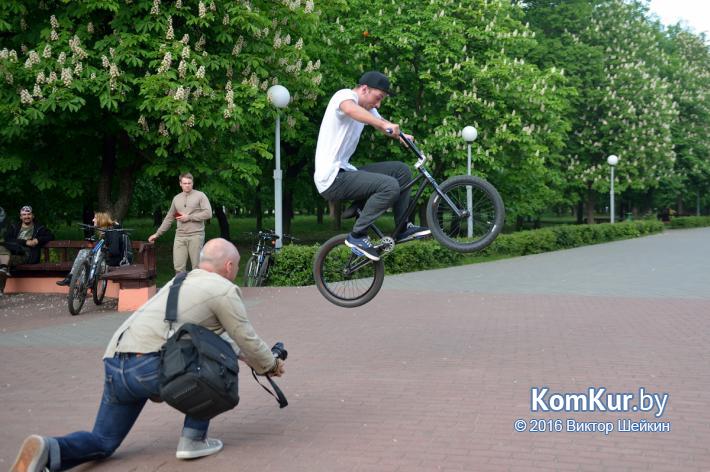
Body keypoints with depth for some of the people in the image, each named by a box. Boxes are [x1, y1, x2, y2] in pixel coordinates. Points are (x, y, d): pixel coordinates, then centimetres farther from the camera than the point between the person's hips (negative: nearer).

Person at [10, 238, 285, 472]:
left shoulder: (184, 281, 27)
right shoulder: (224, 290, 1)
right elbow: (247, 340, 6)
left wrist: (243, 355, 42)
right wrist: (271, 365, 25)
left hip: (115, 366, 8)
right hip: (149, 369, -8)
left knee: (102, 443, 20)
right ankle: (193, 439, 11)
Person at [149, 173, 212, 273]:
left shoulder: (200, 196, 0)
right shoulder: (176, 198, 15)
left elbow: (208, 213, -10)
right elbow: (169, 218, 22)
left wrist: (189, 217, -10)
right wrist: (157, 234, 20)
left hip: (196, 235, -4)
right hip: (180, 236, 4)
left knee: (197, 267, -1)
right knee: (178, 267, -2)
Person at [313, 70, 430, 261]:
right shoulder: (345, 95, -13)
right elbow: (350, 109, -36)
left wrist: (401, 135, -12)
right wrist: (384, 125, -49)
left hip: (345, 171, 10)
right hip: (332, 179, -10)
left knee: (401, 170, 7)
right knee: (390, 186, -24)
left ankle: (403, 229, 13)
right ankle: (357, 236, -13)